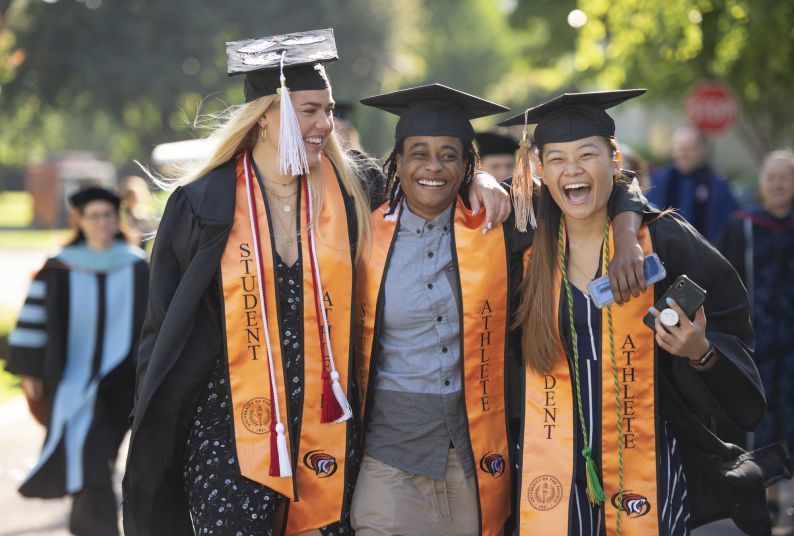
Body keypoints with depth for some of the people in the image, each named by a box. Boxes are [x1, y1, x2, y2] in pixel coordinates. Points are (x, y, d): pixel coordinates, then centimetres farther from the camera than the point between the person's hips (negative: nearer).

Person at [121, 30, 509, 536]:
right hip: (230, 429, -2)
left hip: (328, 428, 2)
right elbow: (165, 325, 4)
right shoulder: (204, 203, -2)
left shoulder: (349, 192, 3)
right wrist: (154, 434, 4)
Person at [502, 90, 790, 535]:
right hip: (552, 469, 2)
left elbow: (732, 331, -1)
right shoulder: (528, 243, -1)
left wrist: (700, 352, -22)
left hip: (645, 461, -2)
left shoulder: (663, 239, -7)